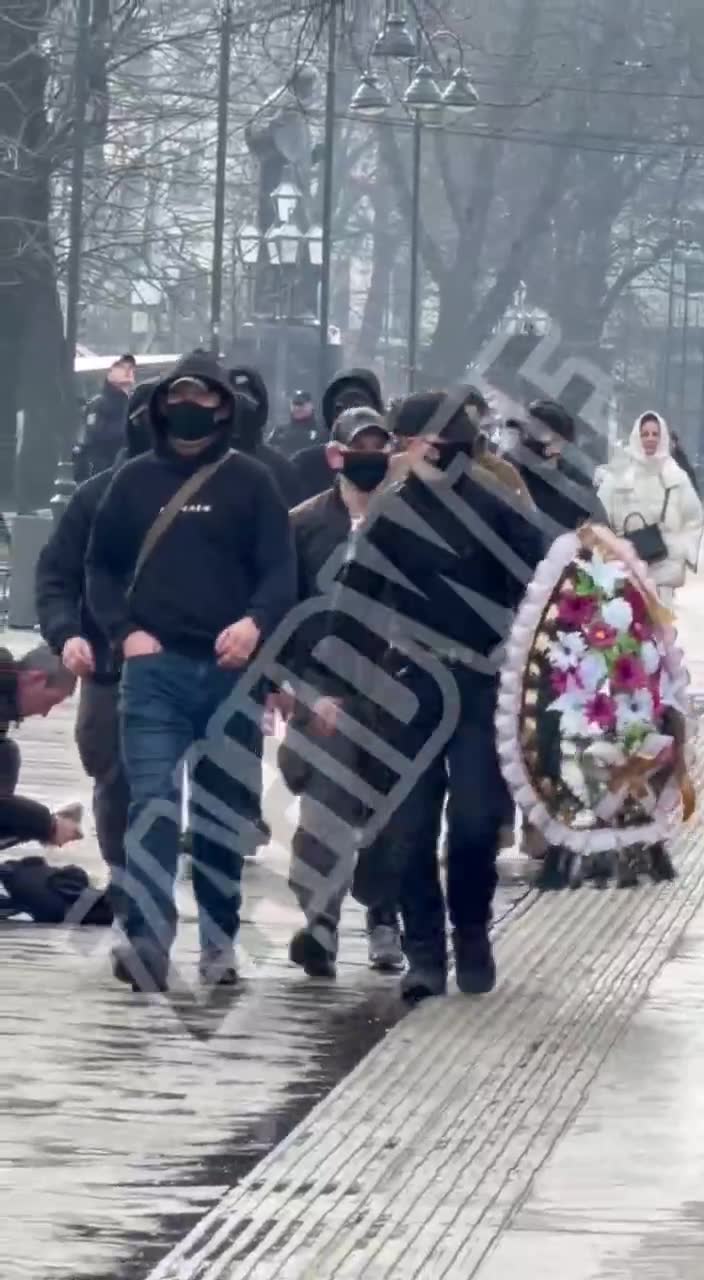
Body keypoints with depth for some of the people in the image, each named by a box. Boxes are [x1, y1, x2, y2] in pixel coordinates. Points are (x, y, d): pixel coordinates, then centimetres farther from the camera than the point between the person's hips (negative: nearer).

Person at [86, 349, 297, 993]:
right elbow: (102, 566, 15)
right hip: (155, 667, 0)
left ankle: (219, 940, 16)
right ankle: (147, 940, -20)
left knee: (222, 812, 8)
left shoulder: (250, 481, 4)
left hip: (230, 669, 0)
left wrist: (255, 624, -20)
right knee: (153, 803, -12)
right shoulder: (135, 480, 9)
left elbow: (280, 571, -1)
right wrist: (124, 630, -2)